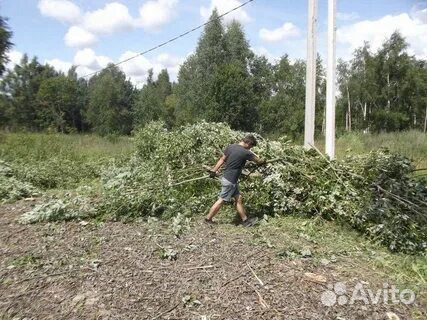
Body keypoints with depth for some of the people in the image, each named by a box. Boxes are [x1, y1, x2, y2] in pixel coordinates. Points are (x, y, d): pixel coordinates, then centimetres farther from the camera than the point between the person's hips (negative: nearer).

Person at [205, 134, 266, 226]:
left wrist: (214, 170, 13)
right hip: (230, 181, -9)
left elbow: (222, 159, 8)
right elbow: (258, 161, 0)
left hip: (226, 177, 9)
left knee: (239, 198, 14)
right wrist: (263, 162, 21)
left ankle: (245, 220, 22)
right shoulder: (245, 153, -17)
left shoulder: (231, 146, 2)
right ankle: (208, 219, 15)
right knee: (221, 200, 3)